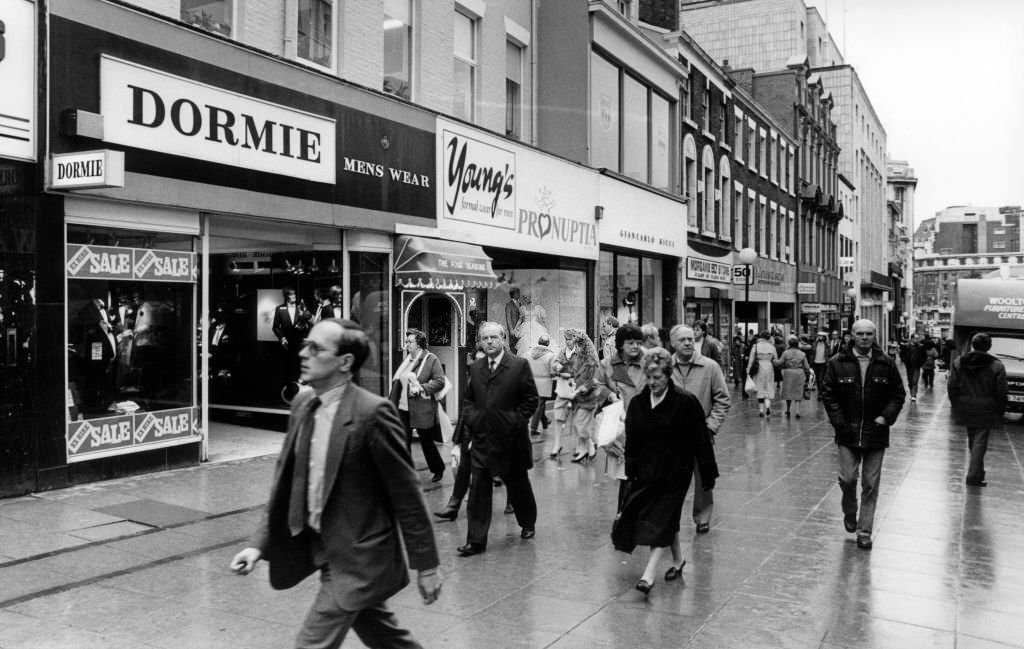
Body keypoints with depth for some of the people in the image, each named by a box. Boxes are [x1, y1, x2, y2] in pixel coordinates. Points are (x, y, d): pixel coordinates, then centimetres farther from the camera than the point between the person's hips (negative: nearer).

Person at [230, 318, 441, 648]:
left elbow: (407, 493, -16)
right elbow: (287, 482, 7)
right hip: (326, 552, 7)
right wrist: (260, 543, -1)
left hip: (359, 559, -7)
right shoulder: (302, 404, 1)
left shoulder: (372, 412, -21)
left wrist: (425, 565, -11)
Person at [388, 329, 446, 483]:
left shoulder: (431, 359, -7)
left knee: (426, 440, 7)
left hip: (422, 408, -5)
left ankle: (438, 469, 29)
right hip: (403, 408, 5)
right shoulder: (406, 360, 11)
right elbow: (397, 382, 16)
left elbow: (440, 381, -13)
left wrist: (422, 388, -21)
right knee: (403, 441, 4)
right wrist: (392, 400, 8)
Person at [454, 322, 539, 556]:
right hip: (481, 438, 3)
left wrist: (515, 421, -10)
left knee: (518, 484, 15)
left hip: (511, 439, -3)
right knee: (478, 489, 0)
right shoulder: (475, 368, 7)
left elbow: (530, 399, -5)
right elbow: (468, 401, 13)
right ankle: (476, 541, 6)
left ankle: (528, 524, 40)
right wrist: (471, 420, 0)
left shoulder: (520, 365, -7)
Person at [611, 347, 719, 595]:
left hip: (675, 470, -5)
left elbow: (700, 440, -8)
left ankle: (648, 574, -8)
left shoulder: (685, 402, -11)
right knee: (667, 518, 14)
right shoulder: (637, 403, 2)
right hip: (647, 468, 5)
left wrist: (708, 473, -6)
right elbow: (632, 442, 6)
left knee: (662, 518, -7)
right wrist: (631, 473, 3)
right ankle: (677, 559, 35)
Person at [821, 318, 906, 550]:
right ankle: (849, 513, 27)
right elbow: (827, 393, 0)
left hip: (875, 434, 1)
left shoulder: (886, 364, 1)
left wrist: (886, 417, -5)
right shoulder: (837, 363, -2)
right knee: (847, 478, -4)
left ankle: (864, 531, 15)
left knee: (870, 484, 4)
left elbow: (898, 394, 8)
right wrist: (839, 421, -7)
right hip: (847, 433, -1)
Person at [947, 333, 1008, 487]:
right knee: (980, 441, 2)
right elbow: (1001, 392, -8)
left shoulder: (958, 363, -1)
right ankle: (974, 476, 0)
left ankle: (977, 471, 31)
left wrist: (956, 405, 12)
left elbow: (951, 387, 1)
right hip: (985, 410, -3)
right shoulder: (996, 366, -9)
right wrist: (1000, 411, 4)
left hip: (965, 409, 3)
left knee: (972, 439, 19)